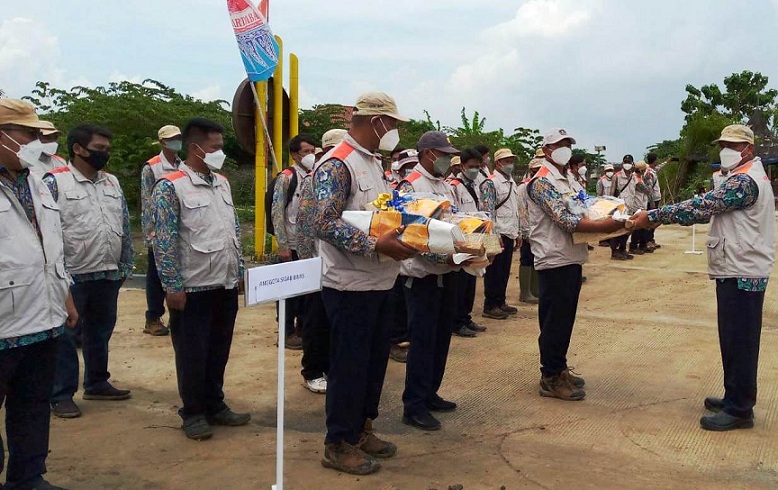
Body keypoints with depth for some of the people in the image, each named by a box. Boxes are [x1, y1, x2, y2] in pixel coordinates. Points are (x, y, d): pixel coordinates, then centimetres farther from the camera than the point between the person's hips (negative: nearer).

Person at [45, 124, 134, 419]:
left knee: (100, 331, 16)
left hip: (109, 273, 6)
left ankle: (97, 383, 30)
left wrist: (126, 265, 11)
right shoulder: (55, 182, -7)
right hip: (72, 275, -6)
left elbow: (125, 226, 15)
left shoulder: (112, 182, 11)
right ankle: (62, 394, 14)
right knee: (65, 336, 3)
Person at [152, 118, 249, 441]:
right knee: (193, 355, 6)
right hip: (193, 289, -6)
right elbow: (163, 242, -14)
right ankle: (193, 413, 21)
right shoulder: (170, 187, -11)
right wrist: (172, 287, -16)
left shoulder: (222, 183, 10)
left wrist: (239, 271, 15)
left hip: (226, 285, 6)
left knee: (219, 351, 15)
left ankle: (215, 406, 29)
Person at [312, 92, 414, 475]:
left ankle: (362, 430, 32)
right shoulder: (336, 164, -16)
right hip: (350, 285, -9)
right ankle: (339, 445, 16)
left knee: (375, 361, 16)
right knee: (349, 366, 1)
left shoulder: (374, 163, 14)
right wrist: (376, 245, -28)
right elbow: (325, 224, -25)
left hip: (380, 282, 9)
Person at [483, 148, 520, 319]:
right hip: (498, 233, -8)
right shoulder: (492, 182, -10)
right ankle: (490, 306, 4)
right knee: (494, 271, -3)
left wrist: (517, 233, 20)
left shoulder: (512, 182, 17)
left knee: (504, 270, 13)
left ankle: (500, 302, 23)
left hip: (510, 234, 8)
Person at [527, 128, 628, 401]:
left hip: (571, 259, 9)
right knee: (554, 322, -2)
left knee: (565, 319, 15)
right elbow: (565, 221, -22)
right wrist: (604, 226, -26)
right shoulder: (542, 182, -13)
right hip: (555, 261, -9)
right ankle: (550, 379, 7)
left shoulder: (565, 179, 17)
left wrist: (607, 221, 4)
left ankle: (559, 369, 26)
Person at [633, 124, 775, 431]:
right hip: (738, 270, 11)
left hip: (741, 274, -11)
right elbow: (712, 209, 16)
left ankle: (739, 410, 3)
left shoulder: (745, 181, -17)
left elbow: (702, 207, -22)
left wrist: (654, 216, -19)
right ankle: (736, 398, 26)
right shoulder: (745, 177, 17)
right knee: (734, 340, 16)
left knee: (739, 342, -4)